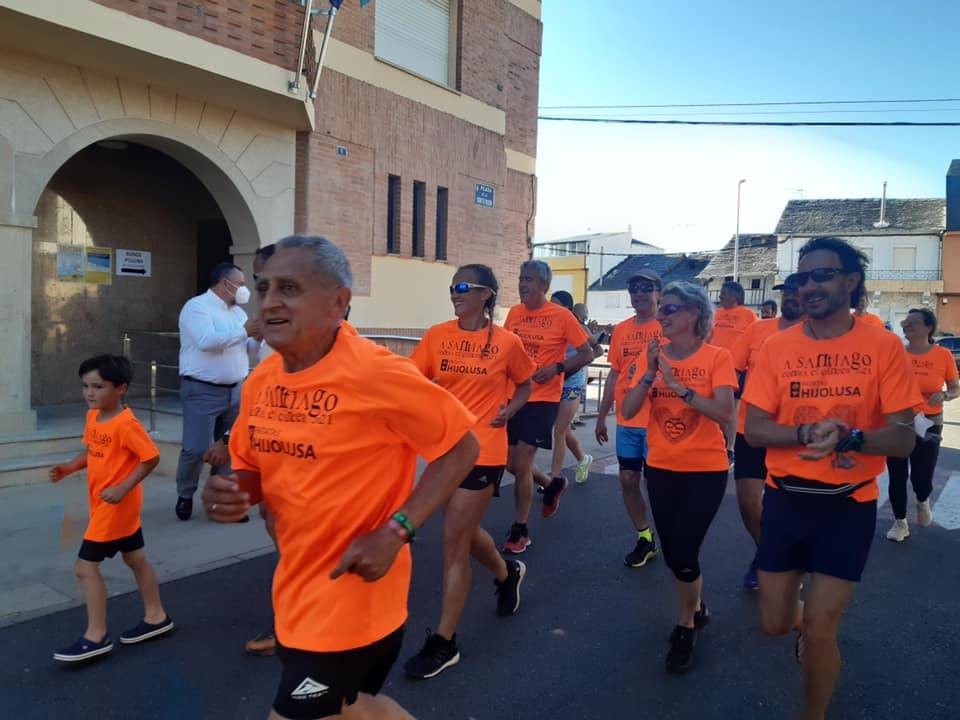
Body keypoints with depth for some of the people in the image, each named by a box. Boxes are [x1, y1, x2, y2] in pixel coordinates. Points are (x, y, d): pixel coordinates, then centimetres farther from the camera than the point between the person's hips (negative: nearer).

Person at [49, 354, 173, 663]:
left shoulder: (126, 423, -24)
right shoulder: (93, 416, 4)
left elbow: (151, 457, -24)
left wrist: (123, 488, -27)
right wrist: (68, 468, 0)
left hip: (116, 505, -10)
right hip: (105, 504, 10)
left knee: (86, 566, -4)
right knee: (136, 559, 18)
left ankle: (96, 637, 9)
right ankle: (156, 617, 31)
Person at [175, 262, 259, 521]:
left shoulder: (237, 311, 15)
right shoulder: (196, 306, -8)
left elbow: (248, 350, 16)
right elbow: (207, 341, -25)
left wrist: (258, 337, -5)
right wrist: (244, 331, -19)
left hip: (235, 391, 7)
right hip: (202, 391, -7)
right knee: (196, 449, -5)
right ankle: (185, 496, 18)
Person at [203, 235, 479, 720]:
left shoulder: (375, 373, -23)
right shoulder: (260, 381, -1)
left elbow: (461, 447, -16)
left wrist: (395, 531, -23)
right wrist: (231, 493, -11)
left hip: (352, 595, -7)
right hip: (295, 588, 8)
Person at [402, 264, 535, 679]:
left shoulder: (507, 342, -5)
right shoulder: (437, 336, 0)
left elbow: (524, 385, 10)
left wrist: (508, 411, -7)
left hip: (482, 450, -4)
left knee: (454, 540, -2)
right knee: (464, 532, 19)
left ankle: (444, 643, 12)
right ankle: (508, 573, 51)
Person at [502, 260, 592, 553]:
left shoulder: (562, 316, -9)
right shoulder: (514, 313, 5)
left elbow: (587, 353, -4)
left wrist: (556, 368, -17)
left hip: (542, 399, -6)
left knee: (521, 465, -7)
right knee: (512, 464, 11)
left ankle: (520, 531, 11)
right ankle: (553, 484, 41)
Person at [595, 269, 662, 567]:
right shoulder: (621, 330, 7)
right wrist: (601, 416, 12)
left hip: (658, 419, -5)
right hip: (626, 420, 5)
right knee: (628, 480, 9)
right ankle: (645, 538, 27)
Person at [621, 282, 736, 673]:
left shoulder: (717, 357, -10)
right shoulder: (655, 355, 0)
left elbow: (723, 413, -22)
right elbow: (628, 411, -7)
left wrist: (677, 384, -26)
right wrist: (650, 373, -20)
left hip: (706, 470, -4)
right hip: (661, 468, 4)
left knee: (683, 554, -6)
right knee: (672, 553, 14)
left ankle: (686, 627, 21)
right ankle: (696, 608, 43)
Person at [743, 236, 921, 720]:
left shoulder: (884, 347, -8)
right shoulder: (776, 347, -4)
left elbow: (902, 438, -11)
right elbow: (753, 430, -7)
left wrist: (848, 437, -30)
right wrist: (807, 433, -24)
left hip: (849, 505, -2)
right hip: (785, 500, 2)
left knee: (819, 631, 0)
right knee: (774, 624, 12)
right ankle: (808, 621, 49)